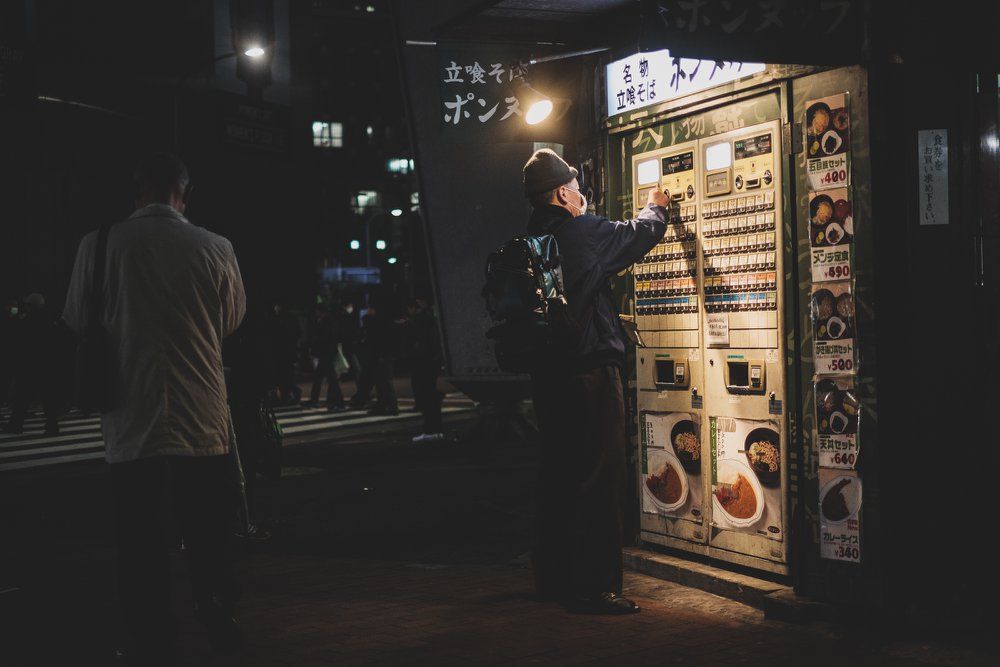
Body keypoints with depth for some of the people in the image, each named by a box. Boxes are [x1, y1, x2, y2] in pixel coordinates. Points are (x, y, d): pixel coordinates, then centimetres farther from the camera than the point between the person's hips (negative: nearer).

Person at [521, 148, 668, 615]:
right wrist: (655, 207, 26)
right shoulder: (584, 232, -11)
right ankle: (592, 587, 0)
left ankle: (553, 576, 27)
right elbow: (641, 234, 5)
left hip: (547, 372, 8)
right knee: (598, 477, -3)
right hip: (591, 370, -8)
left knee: (558, 473, 16)